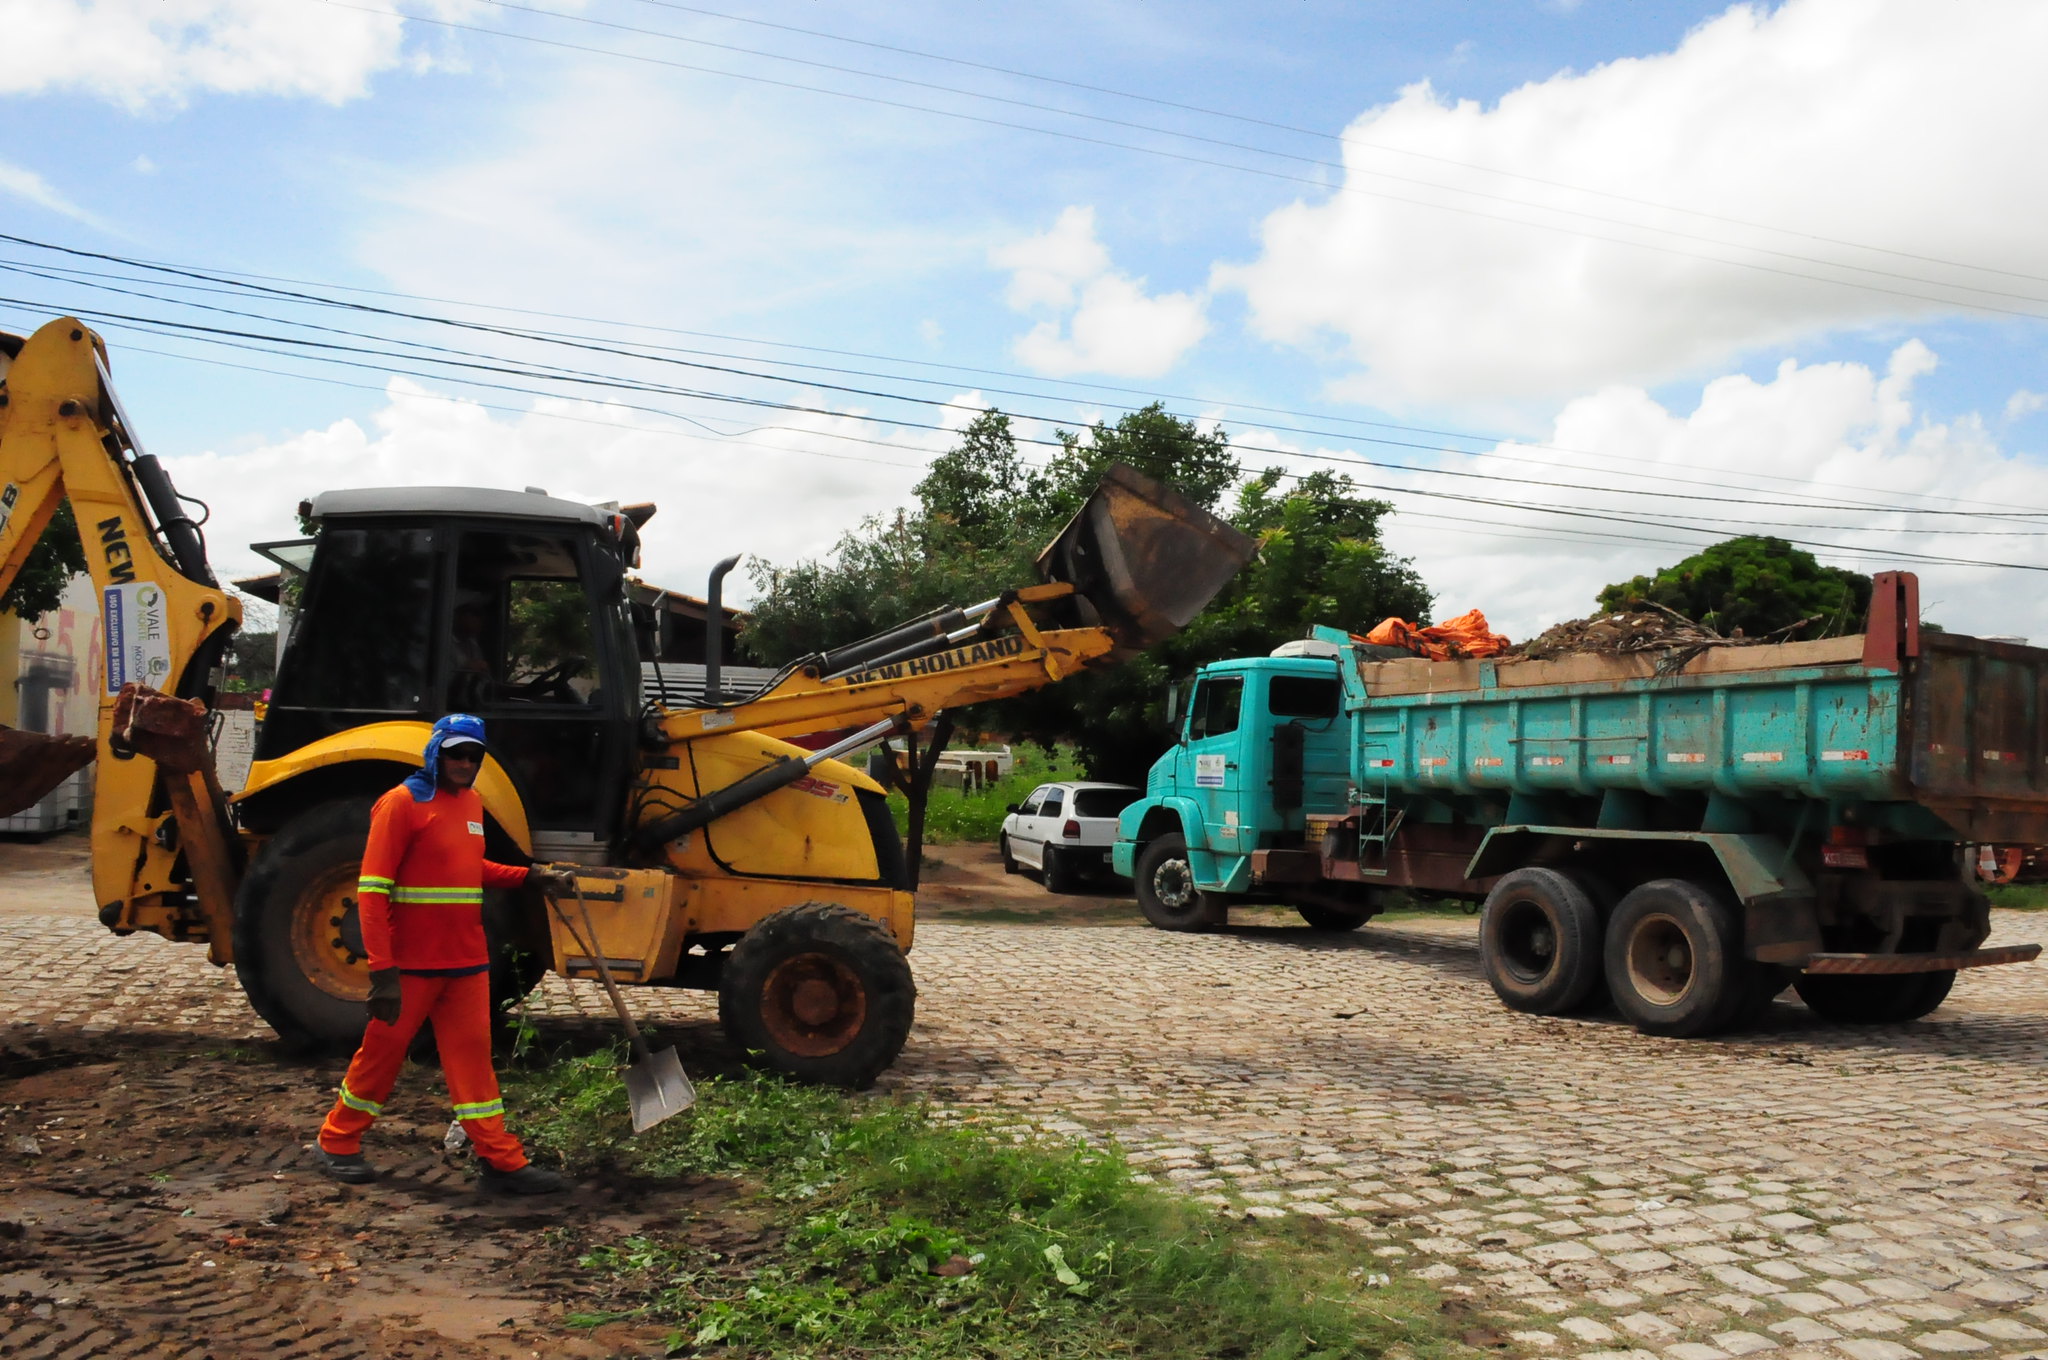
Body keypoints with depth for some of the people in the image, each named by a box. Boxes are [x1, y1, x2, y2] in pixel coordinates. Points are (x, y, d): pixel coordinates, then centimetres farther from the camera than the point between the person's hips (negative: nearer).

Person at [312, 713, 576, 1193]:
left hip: (467, 959, 6)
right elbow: (372, 890, -15)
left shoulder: (470, 802, 10)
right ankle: (337, 1143, 29)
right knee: (383, 1050, 8)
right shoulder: (402, 802, -12)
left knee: (472, 1054, 6)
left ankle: (500, 1160, 8)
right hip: (412, 963, -6)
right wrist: (382, 970, -20)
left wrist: (531, 876, 8)